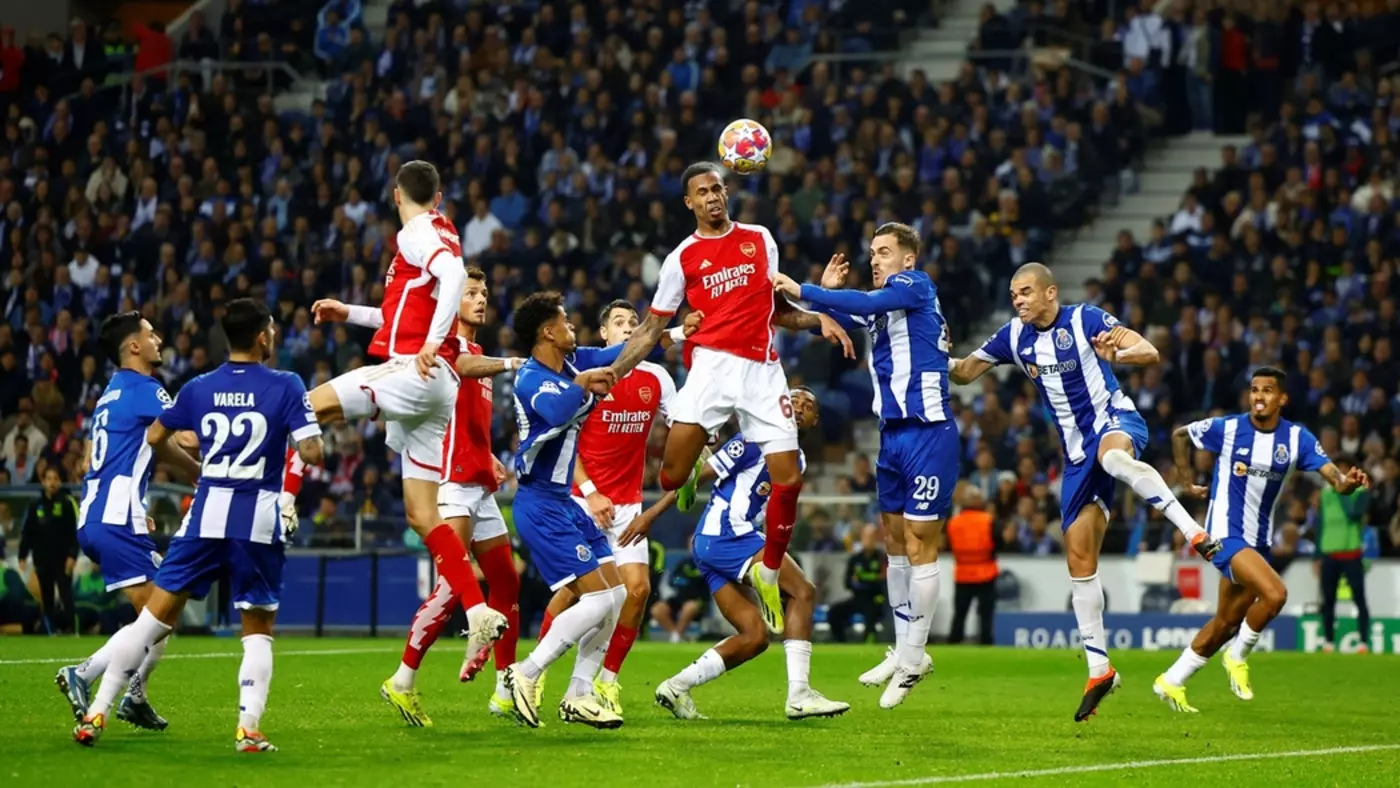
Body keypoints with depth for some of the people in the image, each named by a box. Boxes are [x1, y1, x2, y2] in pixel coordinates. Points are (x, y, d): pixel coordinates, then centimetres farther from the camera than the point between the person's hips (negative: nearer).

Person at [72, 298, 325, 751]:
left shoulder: (199, 388, 7)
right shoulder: (286, 387, -3)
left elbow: (155, 437, 21)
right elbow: (311, 452, -10)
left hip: (206, 513, 2)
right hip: (259, 519, -2)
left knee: (154, 617, 6)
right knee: (258, 632, 11)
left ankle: (96, 714, 3)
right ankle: (249, 729, -5)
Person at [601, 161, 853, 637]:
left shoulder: (760, 239, 13)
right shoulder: (682, 258, 7)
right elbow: (651, 331, 10)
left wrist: (818, 320, 5)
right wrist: (610, 373, -1)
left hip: (763, 368, 2)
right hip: (712, 365, -2)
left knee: (788, 479, -4)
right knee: (673, 476, -20)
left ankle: (768, 572, 13)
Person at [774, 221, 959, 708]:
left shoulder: (915, 285, -7)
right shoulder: (885, 306, 17)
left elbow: (867, 303, -22)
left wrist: (804, 292, -22)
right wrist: (826, 293, 9)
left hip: (928, 433, -9)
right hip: (893, 433, 9)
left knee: (919, 546, -5)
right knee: (895, 543, 12)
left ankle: (912, 659, 0)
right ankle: (904, 651, 22)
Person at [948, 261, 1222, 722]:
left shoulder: (1085, 320, -10)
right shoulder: (1015, 336, 6)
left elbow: (1150, 354, -16)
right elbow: (963, 373, 14)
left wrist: (1117, 354, -38)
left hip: (1114, 419, -6)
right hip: (1077, 452, 6)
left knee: (1111, 455, -45)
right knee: (1079, 560, 2)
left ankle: (1192, 531, -46)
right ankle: (1099, 669, 9)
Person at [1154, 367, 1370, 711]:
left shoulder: (1297, 438, -3)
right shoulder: (1228, 429, -9)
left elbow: (1333, 475, -14)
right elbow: (1180, 435, 8)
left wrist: (1347, 481, -36)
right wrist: (1189, 481, 6)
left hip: (1258, 540, 5)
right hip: (1226, 533, -5)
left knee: (1226, 624, 13)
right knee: (1274, 593, -26)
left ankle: (1171, 681, 29)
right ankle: (1238, 657, -2)